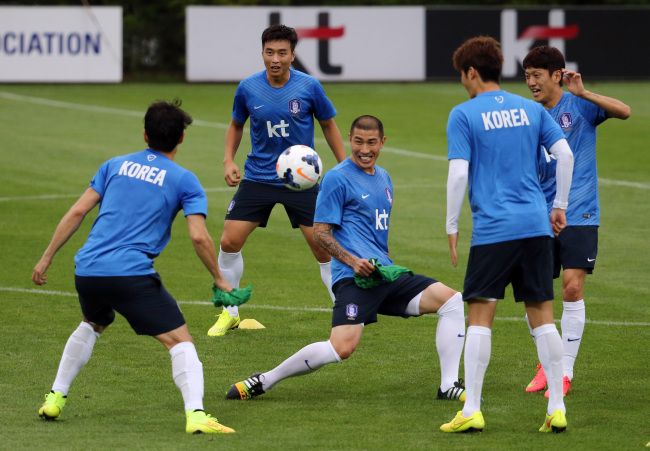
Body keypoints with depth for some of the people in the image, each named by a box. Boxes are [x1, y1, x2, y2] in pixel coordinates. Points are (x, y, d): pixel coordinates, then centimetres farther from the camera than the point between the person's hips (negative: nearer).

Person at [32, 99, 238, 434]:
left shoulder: (116, 165, 16)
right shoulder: (184, 181, 4)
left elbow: (77, 212, 11)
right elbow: (199, 236, -5)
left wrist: (47, 258, 17)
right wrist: (219, 280, 8)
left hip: (87, 269, 5)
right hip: (132, 273, -5)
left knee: (92, 325, 34)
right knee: (179, 340, -3)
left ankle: (55, 398, 33)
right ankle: (195, 413, -22)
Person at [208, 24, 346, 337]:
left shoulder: (309, 87, -8)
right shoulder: (248, 88, -4)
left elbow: (329, 126, 5)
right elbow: (236, 124, 14)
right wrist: (229, 160, 0)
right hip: (258, 178, 2)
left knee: (325, 249, -6)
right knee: (229, 242, -6)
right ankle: (229, 314, 11)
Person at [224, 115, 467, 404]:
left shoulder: (383, 178, 20)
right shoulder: (337, 179, -4)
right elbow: (320, 232, -6)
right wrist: (353, 261, -18)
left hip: (385, 273, 8)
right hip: (354, 279, -8)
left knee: (452, 301, -5)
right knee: (342, 348, -24)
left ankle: (448, 386, -1)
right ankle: (263, 381, -8)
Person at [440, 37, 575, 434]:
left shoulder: (463, 115, -3)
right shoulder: (531, 109, 10)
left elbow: (458, 174, -9)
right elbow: (565, 154, 4)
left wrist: (451, 227, -2)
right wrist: (560, 206, 14)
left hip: (492, 230, -4)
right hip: (536, 226, 4)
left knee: (480, 316, 0)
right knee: (542, 315, 7)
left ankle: (472, 410, -4)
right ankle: (557, 409, 4)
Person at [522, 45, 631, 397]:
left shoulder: (578, 105, -3)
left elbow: (623, 111, -19)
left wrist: (583, 93, -25)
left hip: (578, 215, -5)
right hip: (542, 216, 5)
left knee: (572, 288, -12)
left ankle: (565, 372, -2)